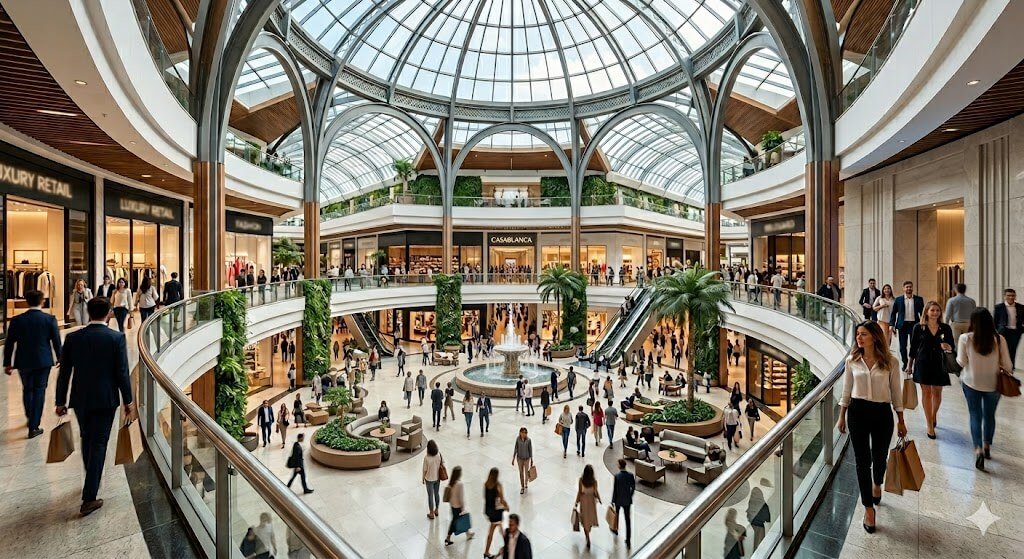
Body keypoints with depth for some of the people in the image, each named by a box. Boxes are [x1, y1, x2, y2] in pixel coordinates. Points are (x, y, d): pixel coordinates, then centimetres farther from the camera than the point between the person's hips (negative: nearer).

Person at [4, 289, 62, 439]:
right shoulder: (50, 319, -10)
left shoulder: (16, 320, -5)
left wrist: (7, 363, 11)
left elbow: (9, 343, 0)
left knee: (27, 390, 21)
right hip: (43, 361, -2)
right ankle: (33, 427, 6)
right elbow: (56, 342, -6)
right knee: (39, 392, 5)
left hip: (23, 362, 2)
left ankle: (30, 418, 38)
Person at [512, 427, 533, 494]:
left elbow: (530, 450, -8)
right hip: (519, 458, 1)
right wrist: (513, 458, -1)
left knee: (526, 472, 11)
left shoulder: (528, 440, -18)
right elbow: (515, 449, -4)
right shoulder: (518, 439, -14)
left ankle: (526, 484, 42)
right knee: (521, 473, 11)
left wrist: (531, 460, -1)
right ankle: (522, 487, 30)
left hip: (527, 458, -1)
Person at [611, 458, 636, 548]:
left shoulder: (617, 476, -24)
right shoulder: (631, 475, -12)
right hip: (627, 500, 2)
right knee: (628, 519, 9)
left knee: (616, 514, 26)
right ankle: (628, 541, 9)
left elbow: (614, 489, -18)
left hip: (618, 500, -2)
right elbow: (633, 488, -1)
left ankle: (616, 530, 48)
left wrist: (612, 501, -5)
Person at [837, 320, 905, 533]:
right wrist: (842, 417, 6)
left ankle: (877, 484, 51)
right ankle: (868, 507, 16)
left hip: (882, 413, 0)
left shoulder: (889, 362, -7)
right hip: (857, 412, 0)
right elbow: (846, 391, 4)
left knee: (879, 456, 16)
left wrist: (901, 421, 4)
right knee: (862, 460, 3)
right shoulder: (852, 360, -3)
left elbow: (896, 392, 2)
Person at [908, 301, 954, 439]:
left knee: (937, 392, 11)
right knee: (926, 392, 3)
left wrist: (947, 347, -22)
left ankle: (934, 415, 39)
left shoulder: (945, 328, 1)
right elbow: (913, 347, 2)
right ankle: (930, 425, 11)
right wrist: (910, 364, 6)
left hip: (939, 364, 1)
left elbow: (952, 346, 3)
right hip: (923, 363, -1)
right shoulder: (919, 328, -3)